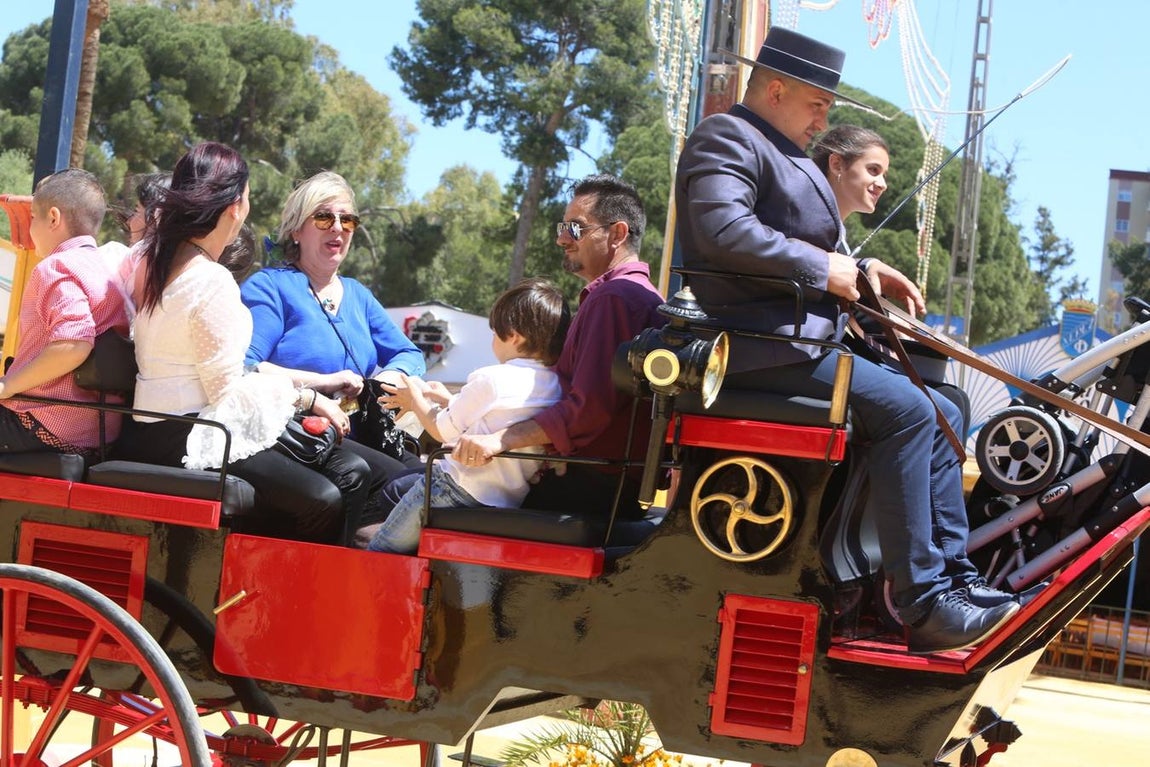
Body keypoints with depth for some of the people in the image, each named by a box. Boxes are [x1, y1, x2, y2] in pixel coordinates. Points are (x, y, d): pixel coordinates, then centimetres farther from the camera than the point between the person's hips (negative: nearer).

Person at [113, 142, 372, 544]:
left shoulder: (151, 259, 11)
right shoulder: (213, 282, -16)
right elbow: (229, 390, -14)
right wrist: (307, 397, -5)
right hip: (187, 442, -10)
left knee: (352, 473, 1)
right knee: (323, 501, -21)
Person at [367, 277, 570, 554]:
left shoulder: (491, 378, -15)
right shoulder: (556, 387, 5)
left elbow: (443, 430, -5)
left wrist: (415, 400, 12)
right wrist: (447, 401, 23)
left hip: (459, 491, -8)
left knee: (380, 551, 1)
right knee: (395, 489, 26)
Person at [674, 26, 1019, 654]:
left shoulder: (789, 158, 26)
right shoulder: (727, 138, -7)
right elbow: (723, 229, -25)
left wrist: (862, 270, 8)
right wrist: (824, 270, -18)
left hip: (807, 337, 11)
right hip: (763, 342, -11)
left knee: (941, 415, 6)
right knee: (903, 409, -23)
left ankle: (953, 580, 1)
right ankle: (920, 601, -22)